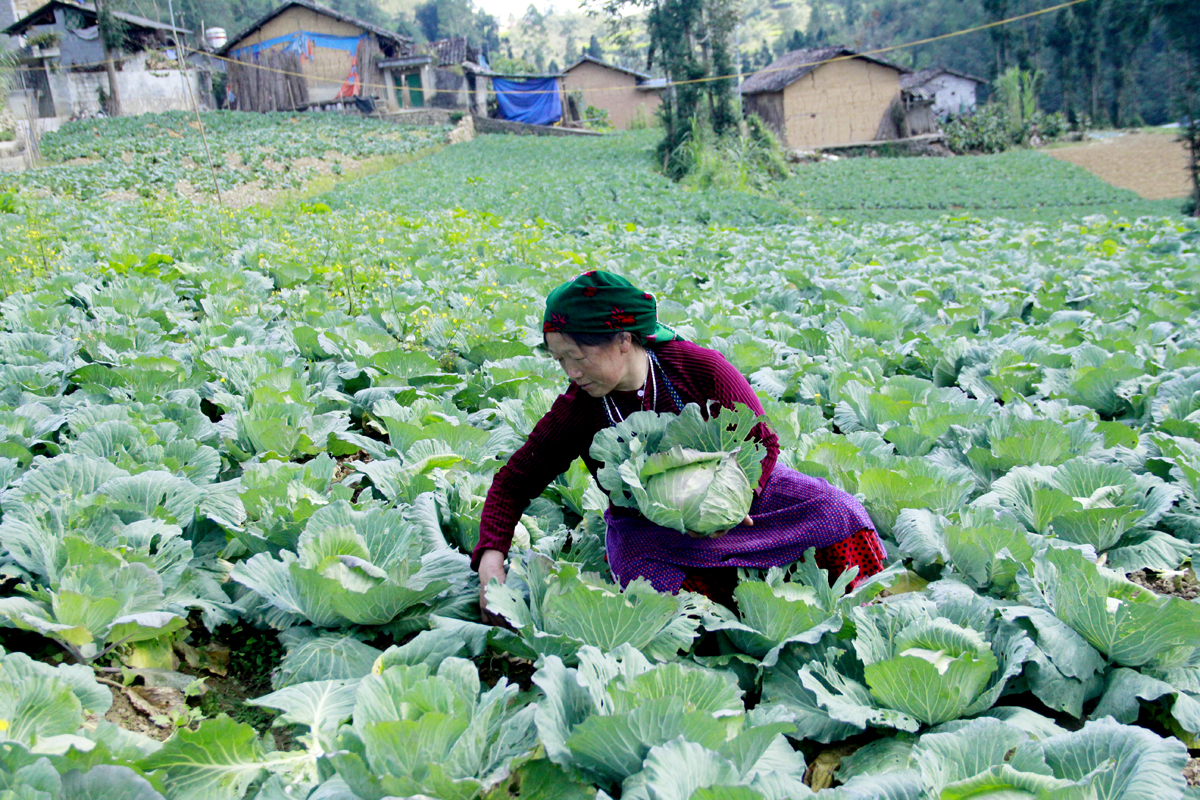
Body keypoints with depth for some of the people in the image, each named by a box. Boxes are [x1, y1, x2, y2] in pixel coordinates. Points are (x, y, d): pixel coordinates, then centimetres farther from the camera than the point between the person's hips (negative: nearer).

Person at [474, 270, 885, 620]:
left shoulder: (701, 369, -21)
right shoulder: (576, 410, -17)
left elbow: (762, 441, -10)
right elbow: (513, 482, -9)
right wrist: (491, 559, -25)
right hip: (646, 524, 0)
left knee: (837, 511, -16)